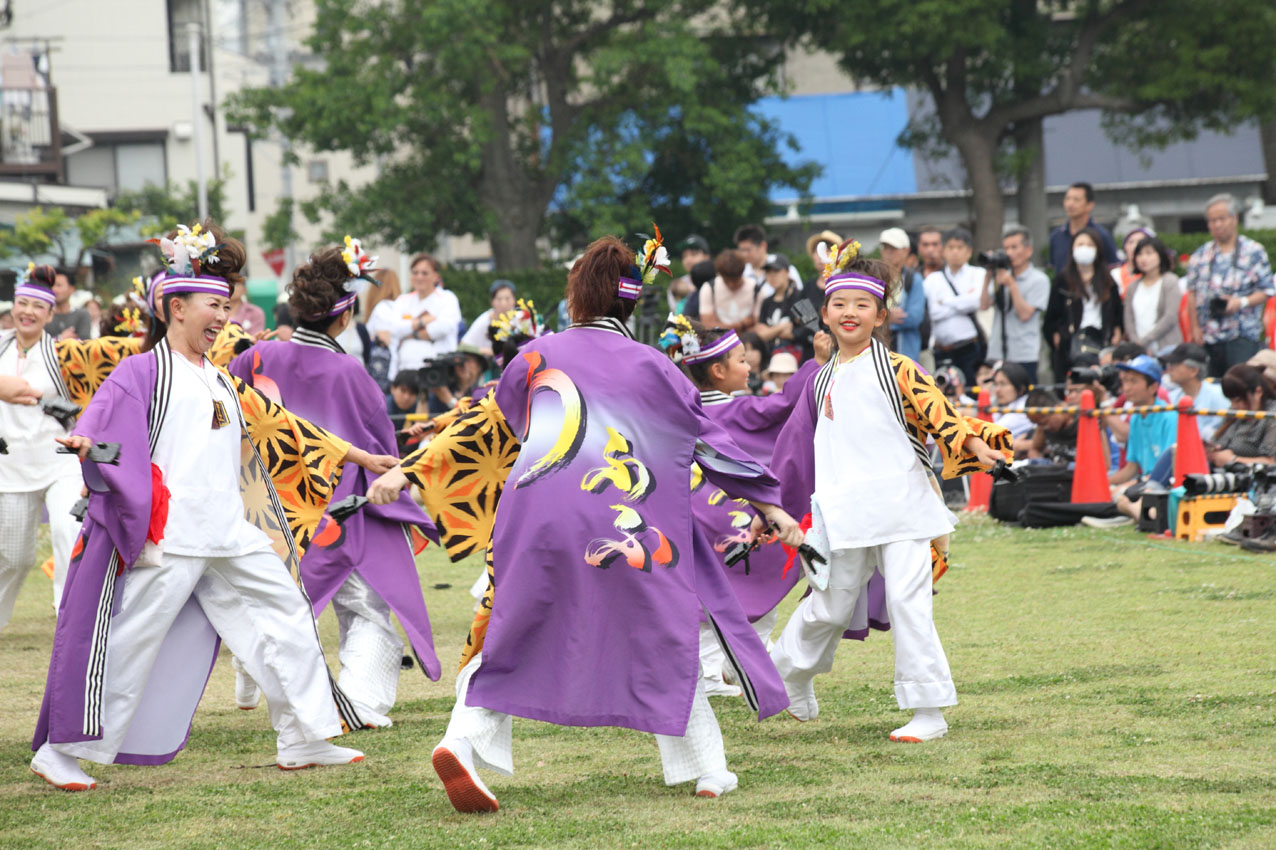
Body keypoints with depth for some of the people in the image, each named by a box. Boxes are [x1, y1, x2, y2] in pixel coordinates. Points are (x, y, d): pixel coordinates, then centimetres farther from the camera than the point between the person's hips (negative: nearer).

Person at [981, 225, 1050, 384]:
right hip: (997, 355, 4)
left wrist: (1011, 284, -12)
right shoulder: (1000, 277, 13)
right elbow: (984, 305, 5)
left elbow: (1025, 314, -10)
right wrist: (988, 278, 0)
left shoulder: (1039, 280, -1)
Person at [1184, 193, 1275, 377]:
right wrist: (1195, 328, 3)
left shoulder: (1254, 252, 2)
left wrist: (1241, 302, -15)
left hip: (1243, 336, -4)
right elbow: (1192, 294, 14)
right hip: (1208, 338, 4)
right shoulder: (1201, 255, 14)